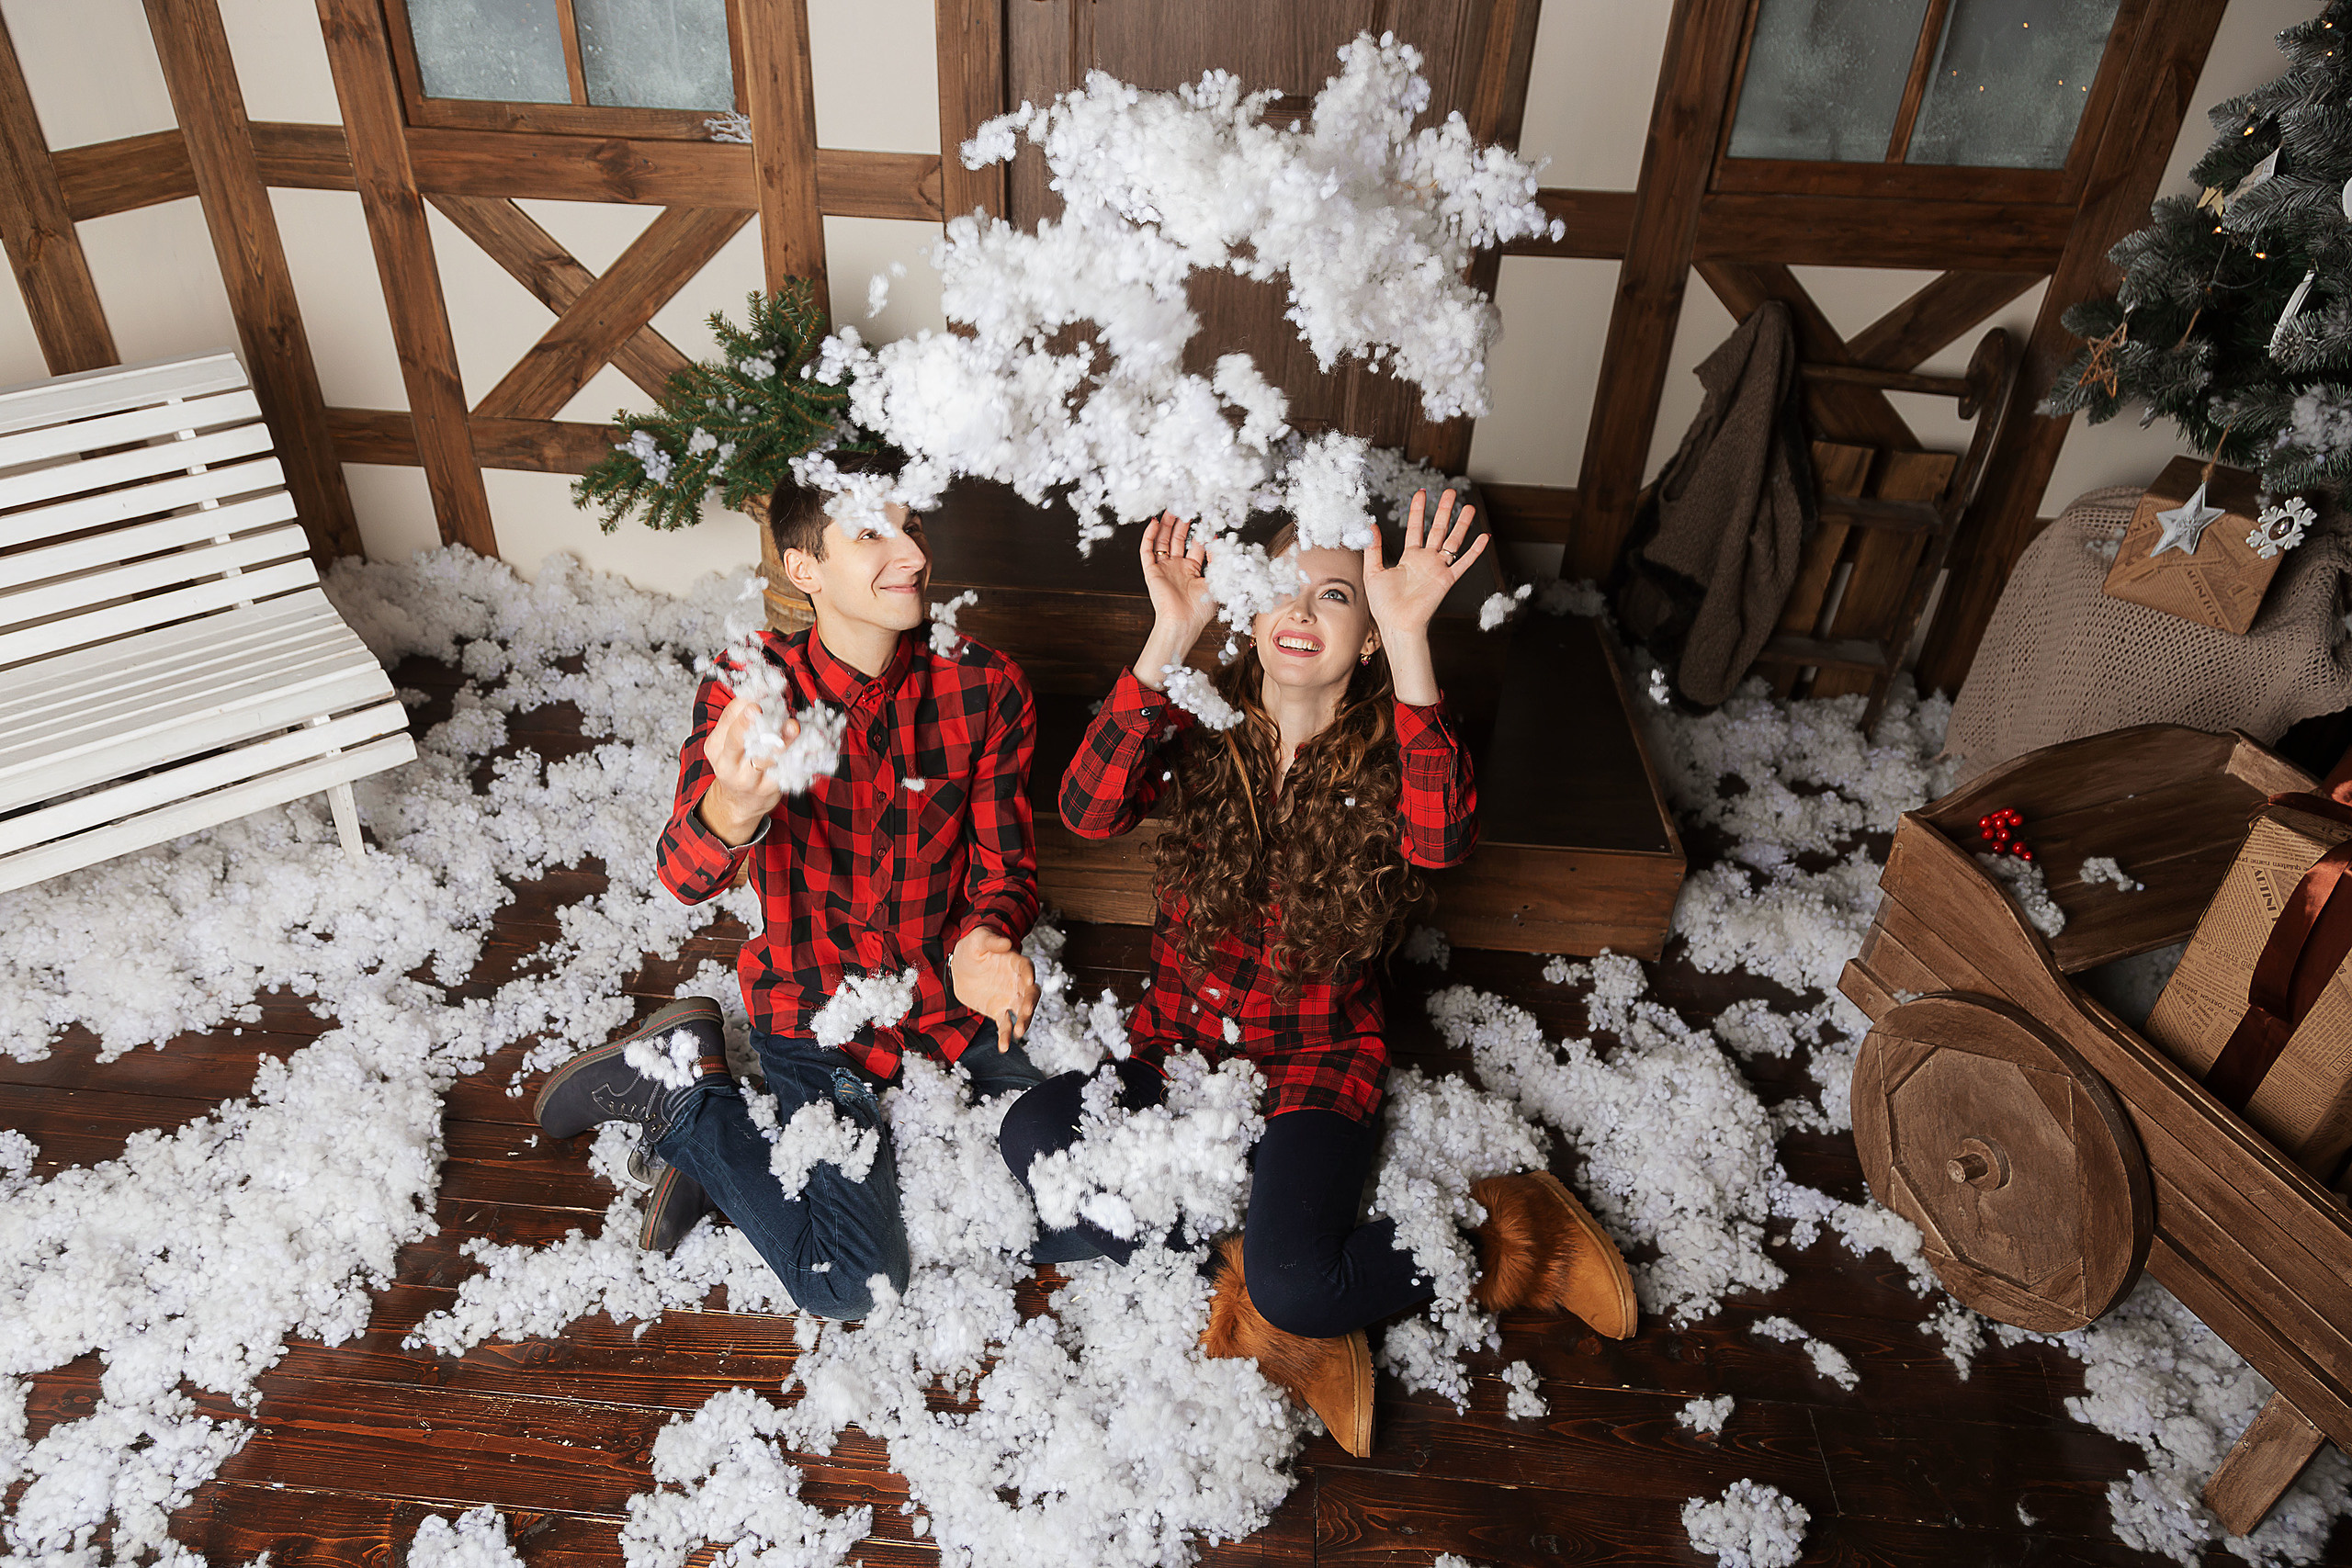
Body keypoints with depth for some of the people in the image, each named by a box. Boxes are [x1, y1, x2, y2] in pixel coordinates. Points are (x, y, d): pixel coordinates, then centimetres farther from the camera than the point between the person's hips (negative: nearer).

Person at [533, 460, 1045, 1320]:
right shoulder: (750, 687, -16)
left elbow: (1004, 864, -5)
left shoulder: (985, 686, -12)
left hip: (951, 991, 3)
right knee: (850, 1284, -10)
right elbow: (686, 877, -29)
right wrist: (734, 807, -54)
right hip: (817, 1004, -3)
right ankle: (681, 1094, 10)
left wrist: (986, 941, -30)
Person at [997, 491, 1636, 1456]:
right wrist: (1168, 638, -31)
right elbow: (1088, 814, -23)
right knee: (1031, 1134, -24)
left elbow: (1443, 840, -31)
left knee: (1292, 1284, -25)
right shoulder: (1199, 728, -3)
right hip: (1176, 1043, 3)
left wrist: (1411, 641, -37)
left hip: (1318, 1065, -2)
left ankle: (1499, 1238, 4)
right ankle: (1235, 1298, -8)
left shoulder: (1387, 757, -7)